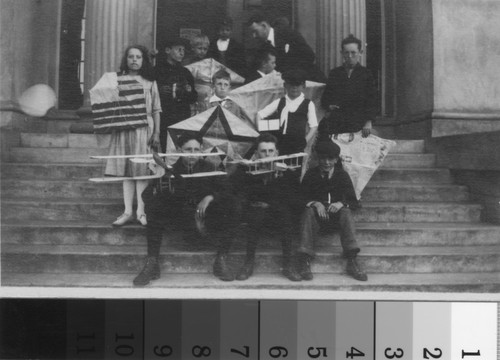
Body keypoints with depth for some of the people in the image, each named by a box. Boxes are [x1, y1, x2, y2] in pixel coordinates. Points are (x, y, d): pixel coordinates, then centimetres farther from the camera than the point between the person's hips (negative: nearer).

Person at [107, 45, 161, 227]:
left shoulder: (149, 83, 7)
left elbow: (156, 110, 6)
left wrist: (157, 133, 0)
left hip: (143, 129, -2)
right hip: (122, 129, 2)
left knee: (142, 170, -3)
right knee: (126, 170, 4)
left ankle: (141, 211, 4)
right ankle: (128, 212, 9)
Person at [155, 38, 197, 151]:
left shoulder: (185, 72, 15)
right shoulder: (157, 70, 4)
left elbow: (193, 99, 18)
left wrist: (189, 92, -2)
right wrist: (160, 91, -13)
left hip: (182, 120, 3)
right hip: (162, 119, -3)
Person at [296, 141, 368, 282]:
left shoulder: (342, 175, 6)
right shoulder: (311, 174, 5)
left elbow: (354, 203, 0)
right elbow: (302, 198, -2)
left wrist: (341, 204, -22)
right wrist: (315, 204, -22)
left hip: (336, 215, 0)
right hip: (317, 215, 0)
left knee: (346, 211, -30)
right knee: (309, 211, -31)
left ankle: (352, 261, -38)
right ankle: (304, 261, -40)